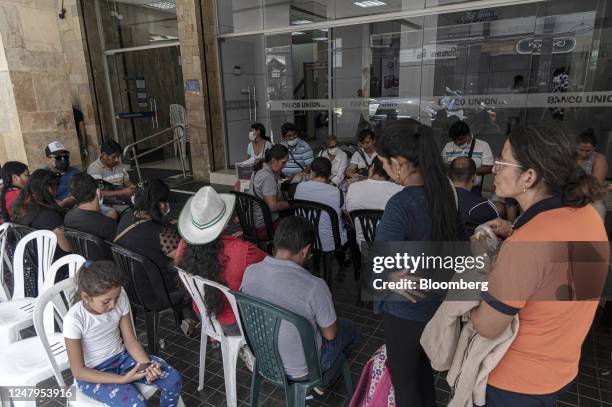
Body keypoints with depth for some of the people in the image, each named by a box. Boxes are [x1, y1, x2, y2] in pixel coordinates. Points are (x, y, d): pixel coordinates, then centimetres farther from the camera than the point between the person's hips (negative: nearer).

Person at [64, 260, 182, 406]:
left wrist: (147, 365, -23)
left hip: (121, 357, 4)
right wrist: (122, 379, -26)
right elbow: (78, 371, -18)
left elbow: (130, 341, -6)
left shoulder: (120, 298, -16)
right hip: (92, 373, -4)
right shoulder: (74, 319, -27)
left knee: (173, 379, -12)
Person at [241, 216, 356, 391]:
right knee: (348, 328, 21)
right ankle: (323, 379, 33)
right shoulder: (314, 286, -33)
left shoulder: (250, 272, -17)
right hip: (299, 369, -4)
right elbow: (330, 334, -16)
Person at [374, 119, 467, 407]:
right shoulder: (444, 191, -6)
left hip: (406, 311, -7)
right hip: (438, 305, 7)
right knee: (423, 373, 28)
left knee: (405, 384, 16)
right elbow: (461, 242, 6)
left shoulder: (401, 204, -29)